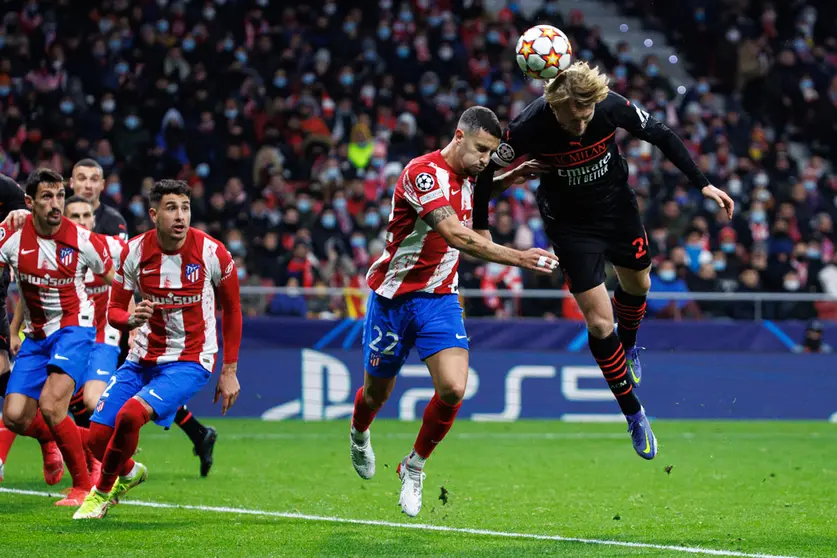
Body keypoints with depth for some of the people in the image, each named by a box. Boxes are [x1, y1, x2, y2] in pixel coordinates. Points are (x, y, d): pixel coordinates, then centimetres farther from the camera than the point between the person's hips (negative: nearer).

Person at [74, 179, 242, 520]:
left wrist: (229, 372, 3)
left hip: (190, 361, -4)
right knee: (98, 436, -4)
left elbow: (231, 310, 3)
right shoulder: (135, 252, -6)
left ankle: (103, 491, -1)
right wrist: (130, 319, -23)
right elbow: (114, 310, 3)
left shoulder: (212, 253, -11)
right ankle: (129, 472, 34)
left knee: (130, 414, -28)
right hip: (143, 359, 4)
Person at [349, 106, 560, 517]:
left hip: (439, 297, 5)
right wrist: (518, 258, -43)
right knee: (377, 392, 12)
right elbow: (453, 234, -35)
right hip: (392, 297, -5)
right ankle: (359, 435, 48)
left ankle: (414, 467, 6)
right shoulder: (424, 172, -23)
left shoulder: (464, 179, 4)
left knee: (453, 389, -15)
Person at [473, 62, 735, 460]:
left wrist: (702, 184, -11)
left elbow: (662, 136, -10)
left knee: (637, 284, 22)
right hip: (570, 225, -3)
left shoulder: (612, 106, -26)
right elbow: (486, 169, -15)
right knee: (599, 321, -6)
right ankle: (634, 415, 10)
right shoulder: (529, 127, -31)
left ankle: (628, 347, 57)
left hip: (618, 206, 3)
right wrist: (480, 228, -10)